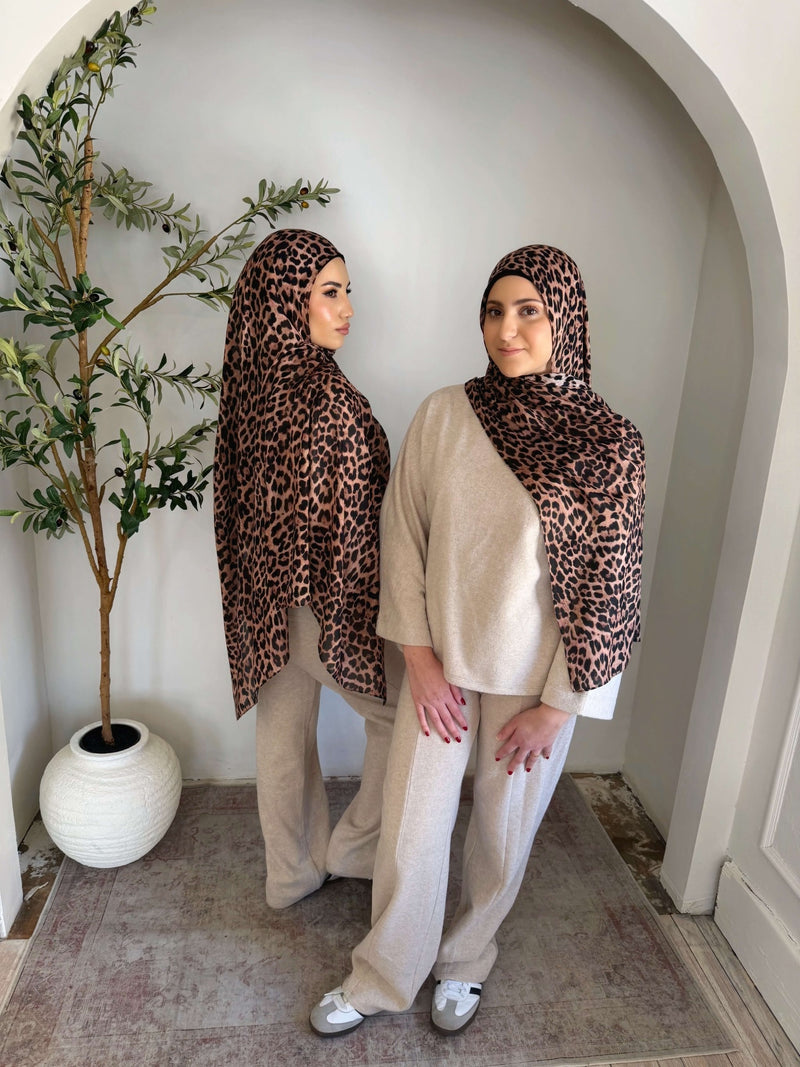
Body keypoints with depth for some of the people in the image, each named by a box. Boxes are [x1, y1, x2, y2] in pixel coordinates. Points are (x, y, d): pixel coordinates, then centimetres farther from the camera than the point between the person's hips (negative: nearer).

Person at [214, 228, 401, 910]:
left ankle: (293, 874, 42)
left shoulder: (251, 380, 2)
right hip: (321, 598, -8)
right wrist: (357, 624, -14)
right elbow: (350, 520, -22)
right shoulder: (328, 394, -24)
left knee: (283, 732, 21)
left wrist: (259, 589, 19)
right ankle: (354, 850, 31)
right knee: (405, 715, 15)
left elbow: (243, 497, 9)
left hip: (263, 597, 9)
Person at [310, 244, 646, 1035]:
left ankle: (465, 961, 48)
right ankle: (382, 980, 39)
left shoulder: (607, 443, -13)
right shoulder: (442, 414, -7)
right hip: (441, 664, 2)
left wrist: (555, 705, -7)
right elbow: (402, 537, -3)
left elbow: (608, 589, -10)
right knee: (410, 829, 13)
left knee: (503, 833, 17)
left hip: (534, 677, -1)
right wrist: (420, 661, -5)